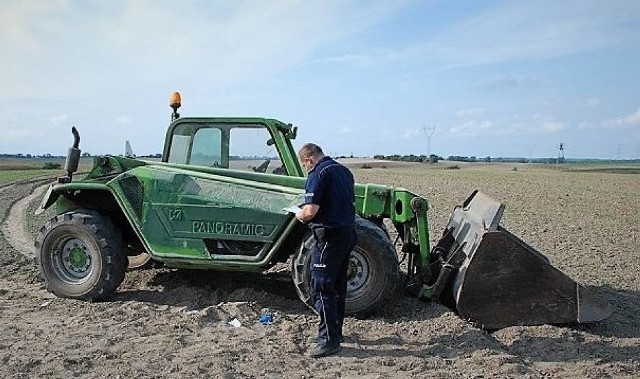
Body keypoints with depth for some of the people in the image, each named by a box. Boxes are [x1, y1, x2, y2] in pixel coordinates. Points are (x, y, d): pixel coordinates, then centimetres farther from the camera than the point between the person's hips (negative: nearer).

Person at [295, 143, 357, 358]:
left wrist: (299, 215, -1)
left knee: (321, 288, -3)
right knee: (338, 286, 18)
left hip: (329, 236, -9)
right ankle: (335, 331, 29)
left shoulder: (318, 175, -15)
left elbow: (310, 211, -23)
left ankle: (329, 340, 1)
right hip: (348, 232, 10)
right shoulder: (343, 171, 13)